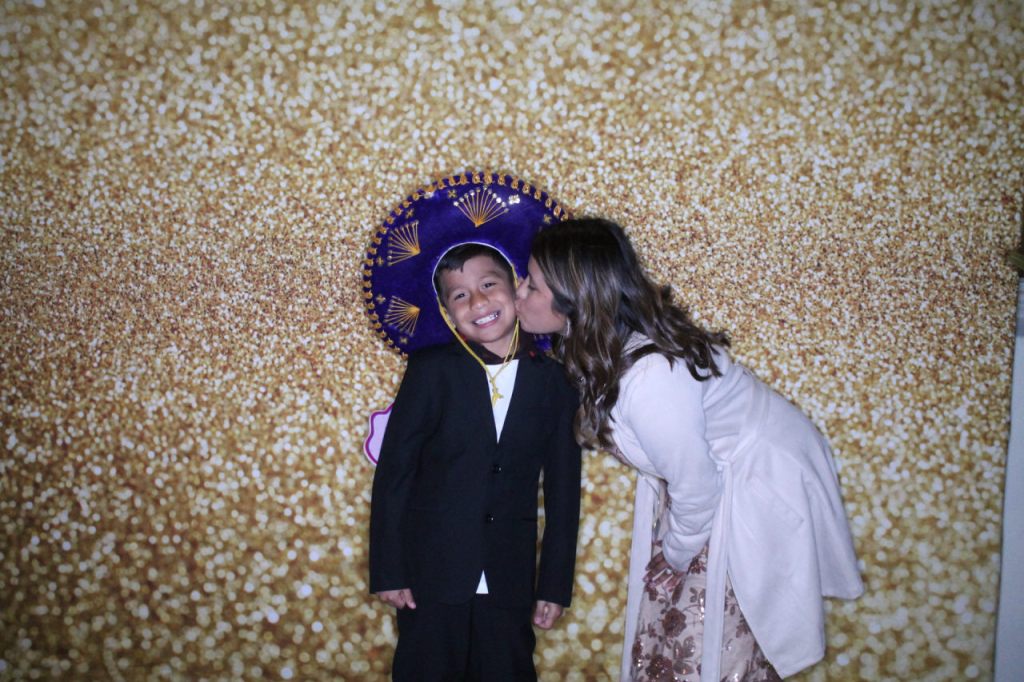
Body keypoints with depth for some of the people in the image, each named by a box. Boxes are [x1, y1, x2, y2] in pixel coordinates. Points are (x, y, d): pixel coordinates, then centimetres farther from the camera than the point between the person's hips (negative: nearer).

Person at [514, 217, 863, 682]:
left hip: (760, 486, -8)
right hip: (707, 478, 8)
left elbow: (697, 488, -23)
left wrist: (677, 555, -5)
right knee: (663, 639, 12)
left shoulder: (650, 378, -37)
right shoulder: (605, 342, -10)